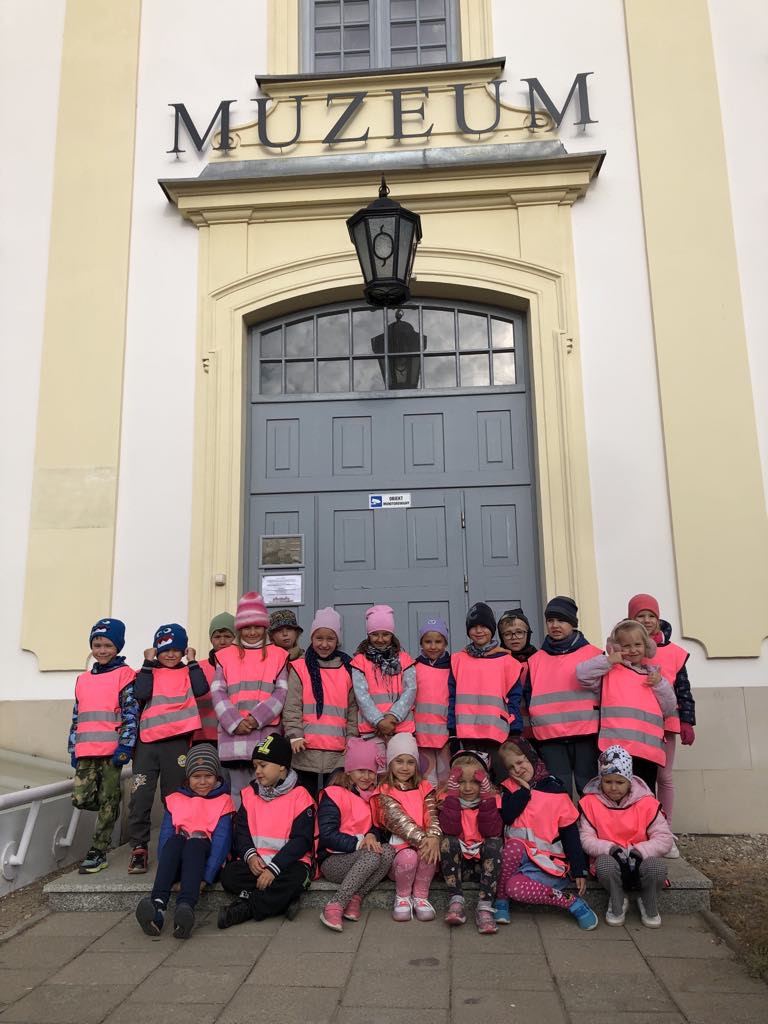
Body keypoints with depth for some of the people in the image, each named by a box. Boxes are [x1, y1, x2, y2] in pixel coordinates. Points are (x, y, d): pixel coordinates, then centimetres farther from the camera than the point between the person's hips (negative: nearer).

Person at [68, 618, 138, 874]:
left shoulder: (124, 674, -1)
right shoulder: (83, 679, 17)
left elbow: (131, 712, -8)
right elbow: (77, 716, 20)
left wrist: (125, 746, -16)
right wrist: (73, 750, 15)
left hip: (112, 750, -5)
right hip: (86, 751, 5)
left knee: (107, 802, 0)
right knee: (81, 799, -2)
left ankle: (98, 853, 10)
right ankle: (111, 808, 28)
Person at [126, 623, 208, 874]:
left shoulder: (188, 672, 9)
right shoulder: (148, 671, 9)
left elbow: (200, 689, -11)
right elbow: (141, 694, -11)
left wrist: (192, 661, -2)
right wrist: (149, 663, -5)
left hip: (177, 743, 0)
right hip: (147, 742, 0)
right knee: (140, 798, -3)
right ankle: (138, 849, 9)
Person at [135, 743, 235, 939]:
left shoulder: (223, 801, 6)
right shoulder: (175, 800, 13)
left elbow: (222, 840, -6)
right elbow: (165, 837, 2)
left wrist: (205, 878, -19)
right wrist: (166, 874, -16)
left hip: (205, 858, -2)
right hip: (178, 863, 2)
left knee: (195, 843, -34)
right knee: (175, 840, -30)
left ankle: (186, 907, -55)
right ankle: (158, 904, -49)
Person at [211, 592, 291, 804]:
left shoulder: (278, 655, 10)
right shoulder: (226, 656, 13)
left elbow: (282, 692, 1)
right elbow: (218, 692, 4)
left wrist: (257, 719, -11)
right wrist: (234, 723, -9)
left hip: (267, 733, -1)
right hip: (234, 735, 1)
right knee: (239, 792, 4)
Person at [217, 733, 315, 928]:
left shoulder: (300, 796, -5)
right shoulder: (250, 793, 11)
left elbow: (301, 839, -11)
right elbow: (241, 830, 7)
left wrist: (273, 868, -20)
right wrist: (250, 855, -14)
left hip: (289, 860, -3)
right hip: (255, 861, 4)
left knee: (294, 879, -35)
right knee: (229, 875, -24)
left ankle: (246, 908, -20)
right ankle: (280, 899, -19)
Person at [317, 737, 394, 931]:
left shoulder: (374, 796, 13)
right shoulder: (333, 794, -7)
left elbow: (379, 828, 15)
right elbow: (327, 836, -13)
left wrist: (373, 836, -10)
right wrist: (359, 844, -21)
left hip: (362, 861, 5)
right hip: (332, 861, -5)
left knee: (388, 850, -26)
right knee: (373, 855, -33)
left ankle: (355, 899, -23)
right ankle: (334, 906, -30)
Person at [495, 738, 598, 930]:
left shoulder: (556, 791, -1)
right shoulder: (510, 788, 8)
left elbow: (571, 835, 0)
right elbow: (504, 818, -10)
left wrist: (579, 870, -4)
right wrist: (524, 791, -9)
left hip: (547, 861, -3)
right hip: (517, 855, 3)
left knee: (515, 887, -29)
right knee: (513, 845, -32)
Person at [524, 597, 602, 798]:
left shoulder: (593, 654, 5)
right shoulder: (535, 660, 13)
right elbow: (529, 696, 17)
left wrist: (602, 726, -3)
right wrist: (537, 721, 5)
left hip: (585, 734, -2)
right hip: (549, 738, 2)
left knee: (588, 788, 5)